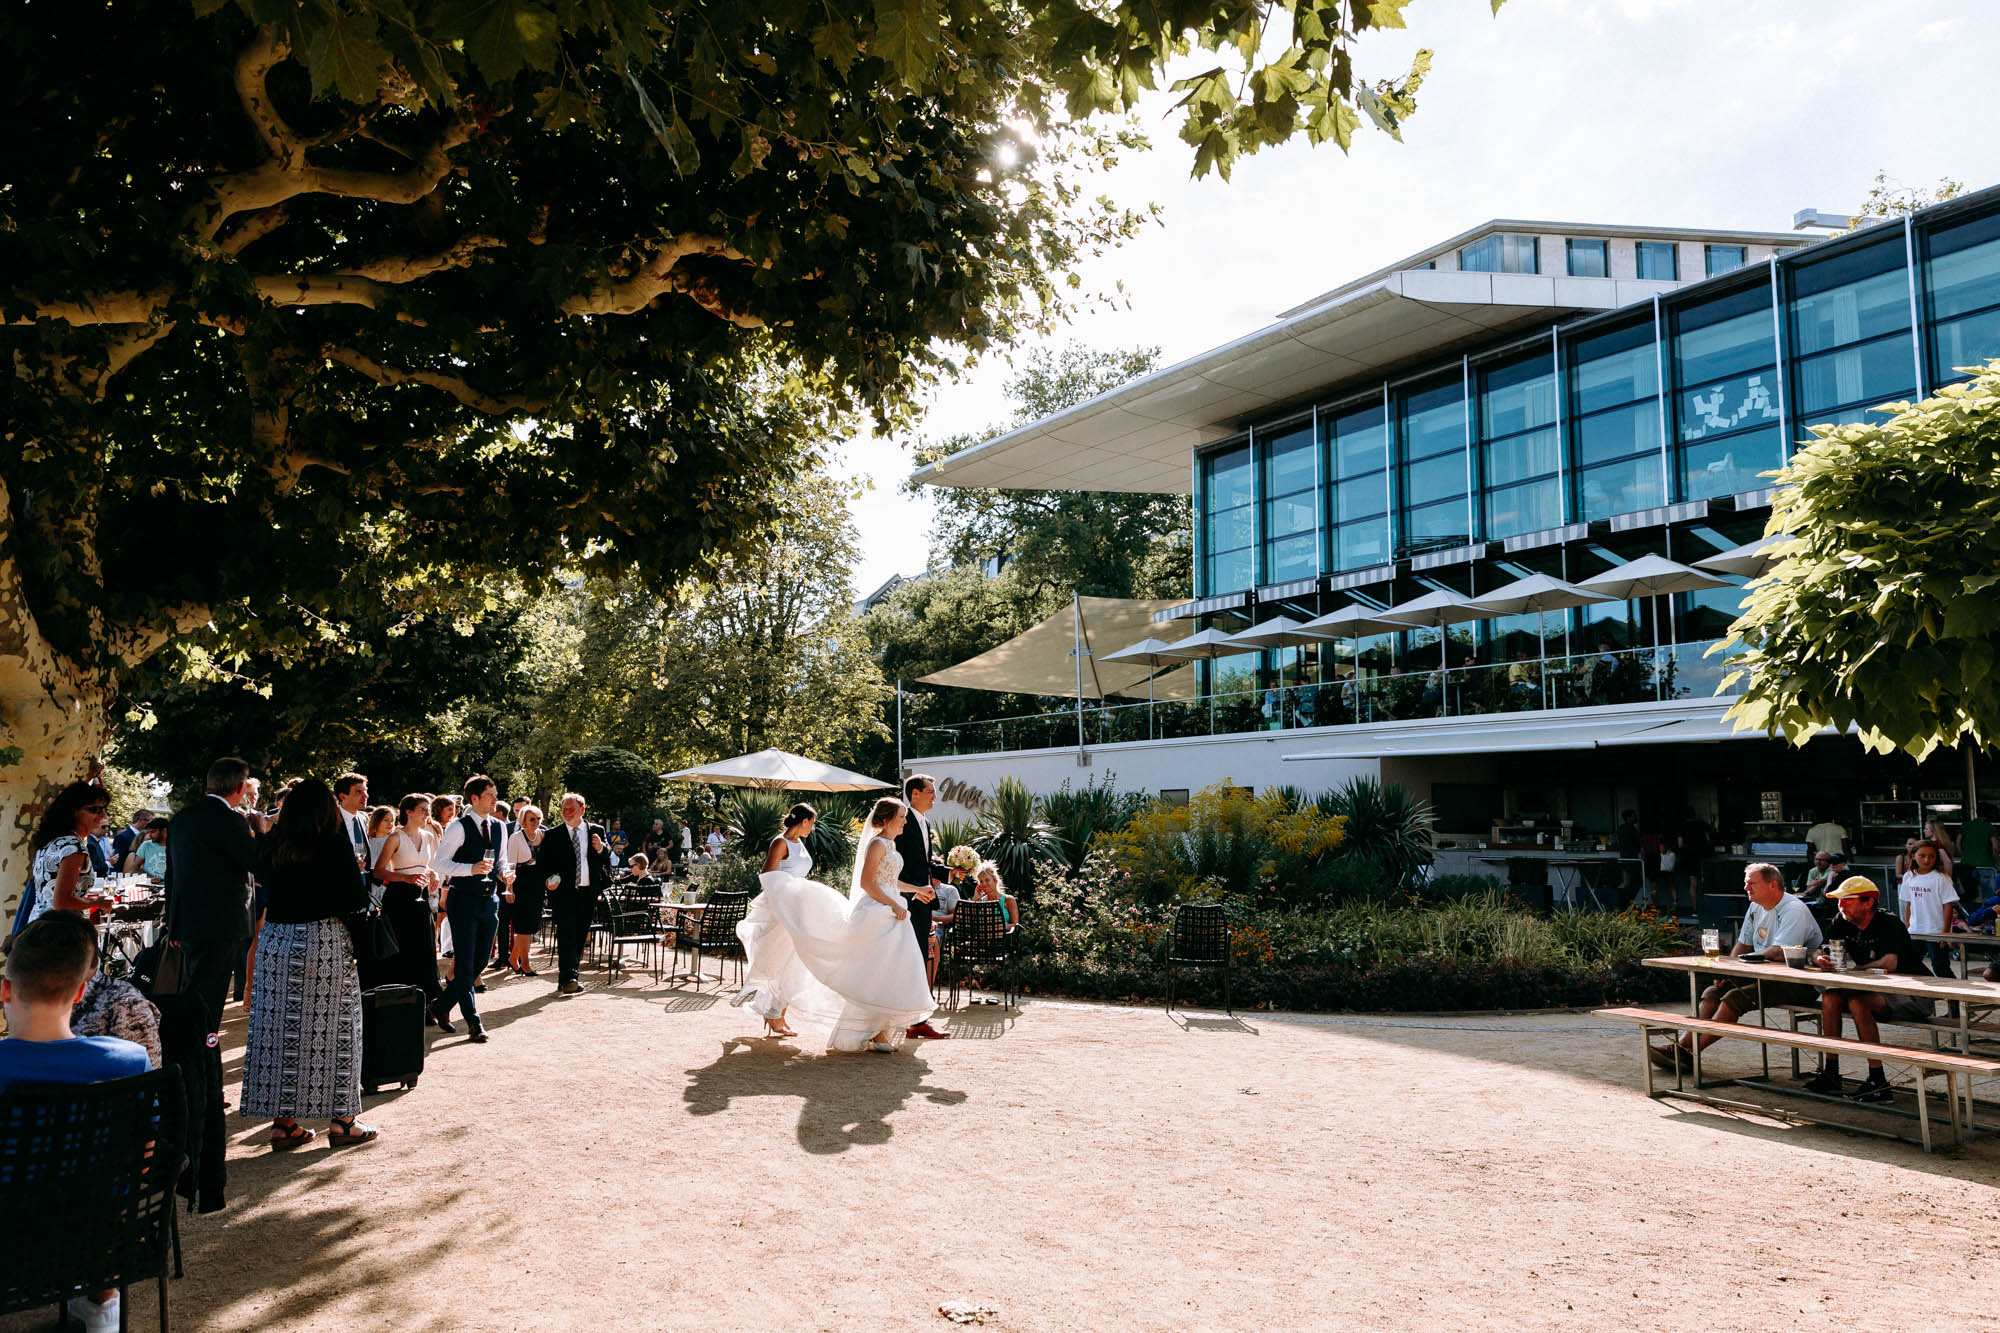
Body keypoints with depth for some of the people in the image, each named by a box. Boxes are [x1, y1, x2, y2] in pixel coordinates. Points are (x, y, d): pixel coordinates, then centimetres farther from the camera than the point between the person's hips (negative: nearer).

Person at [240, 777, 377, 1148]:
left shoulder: (271, 845, 4)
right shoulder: (334, 843, -10)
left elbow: (265, 886, 14)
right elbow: (356, 899, -12)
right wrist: (365, 882, 8)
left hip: (276, 942, 5)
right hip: (325, 942, -4)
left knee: (282, 1028, 8)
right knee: (331, 1028, 3)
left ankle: (283, 1122, 13)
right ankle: (341, 1121, 10)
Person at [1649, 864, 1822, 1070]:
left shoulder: (1794, 911, -18)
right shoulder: (1756, 908, 12)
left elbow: (1779, 953, -28)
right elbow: (1743, 945, 18)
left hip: (1798, 983, -9)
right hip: (1767, 976, 9)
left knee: (1735, 998, -24)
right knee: (1713, 993, -4)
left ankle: (1687, 1054, -23)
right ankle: (1682, 1045, -13)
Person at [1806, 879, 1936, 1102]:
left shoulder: (1889, 924, -18)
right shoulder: (1842, 923, 3)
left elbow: (1889, 963, -35)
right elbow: (1818, 954, 1)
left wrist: (1852, 969, -32)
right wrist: (1821, 961, -22)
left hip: (1913, 997, -7)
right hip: (1876, 990, 7)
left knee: (1857, 1003, -31)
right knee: (1830, 996, -15)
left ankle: (1877, 1081, -25)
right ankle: (1831, 1073, -10)